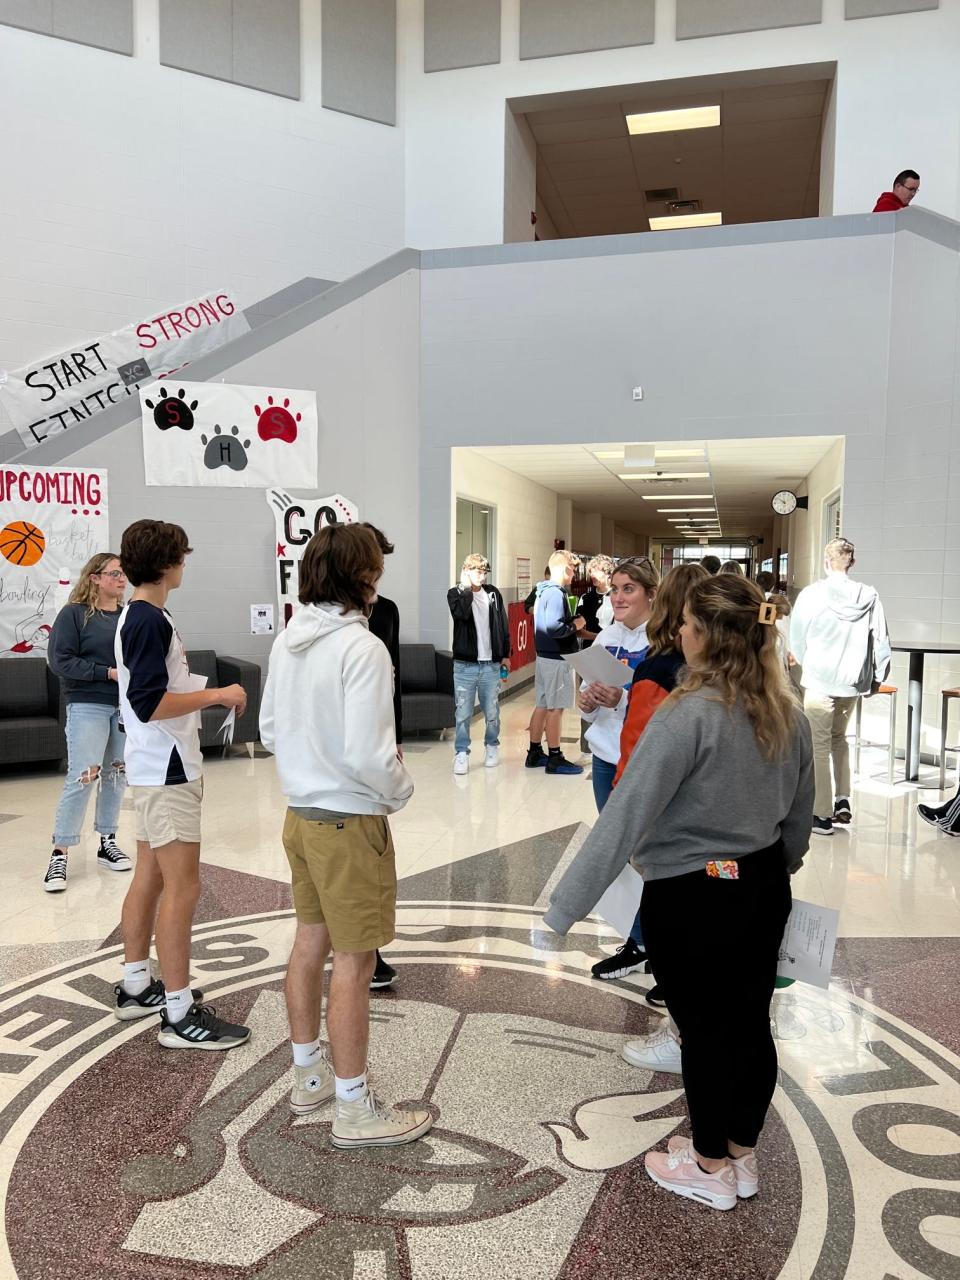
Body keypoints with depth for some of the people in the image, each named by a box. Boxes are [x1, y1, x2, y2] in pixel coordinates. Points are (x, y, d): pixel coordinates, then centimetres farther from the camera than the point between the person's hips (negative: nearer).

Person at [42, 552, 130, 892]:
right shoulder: (74, 614, -5)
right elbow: (59, 661, -10)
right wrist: (108, 673, -17)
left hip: (126, 706, 5)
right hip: (88, 706, -5)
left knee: (116, 775, 12)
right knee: (82, 777, -9)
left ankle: (108, 842, 25)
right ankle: (60, 854, 2)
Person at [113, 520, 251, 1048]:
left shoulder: (138, 616, 12)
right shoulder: (149, 621, -18)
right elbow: (150, 703, -25)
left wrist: (206, 693, 14)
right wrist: (216, 694, -18)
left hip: (157, 768, 10)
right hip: (167, 771, -10)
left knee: (150, 878, 17)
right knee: (182, 887, -5)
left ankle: (136, 987, 30)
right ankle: (180, 1014, 3)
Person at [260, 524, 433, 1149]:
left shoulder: (288, 641, 2)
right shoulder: (361, 647, -23)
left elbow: (270, 730, 11)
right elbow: (368, 757, -26)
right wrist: (402, 788, -8)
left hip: (301, 813, 8)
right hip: (350, 823, -8)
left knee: (310, 940, 21)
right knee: (353, 961, 4)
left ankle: (309, 1073, 39)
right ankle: (355, 1108, 20)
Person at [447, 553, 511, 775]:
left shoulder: (493, 594, 7)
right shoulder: (455, 593, -1)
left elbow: (503, 626, 12)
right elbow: (461, 612, -23)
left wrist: (505, 654, 10)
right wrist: (466, 588, -14)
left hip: (491, 664, 2)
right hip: (465, 665, -2)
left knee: (492, 712, 9)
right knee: (463, 713, 2)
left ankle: (492, 746, 28)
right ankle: (461, 753, 12)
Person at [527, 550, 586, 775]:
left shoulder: (543, 591, 12)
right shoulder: (556, 594, -19)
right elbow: (554, 628, -28)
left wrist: (572, 622, 11)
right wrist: (575, 626, -13)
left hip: (544, 655, 10)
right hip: (557, 659, -10)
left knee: (542, 705, 14)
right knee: (556, 708, -2)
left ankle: (535, 753, 22)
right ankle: (555, 759, 6)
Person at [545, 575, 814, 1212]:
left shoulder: (688, 715, -24)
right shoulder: (788, 713, -1)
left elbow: (625, 818, -25)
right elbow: (800, 817, 11)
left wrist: (561, 909, -21)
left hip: (692, 899, -7)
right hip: (765, 889, 7)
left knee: (705, 1030, 11)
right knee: (751, 1023, 19)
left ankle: (711, 1169, 32)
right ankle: (742, 1156, 39)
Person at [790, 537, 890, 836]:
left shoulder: (812, 594, -11)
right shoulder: (869, 596, -4)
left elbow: (796, 638, -3)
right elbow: (881, 642, 0)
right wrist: (877, 677, 13)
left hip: (818, 680, -4)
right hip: (852, 681, 4)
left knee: (819, 745, 5)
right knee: (839, 738, 25)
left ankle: (822, 815, 10)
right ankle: (843, 801, 20)